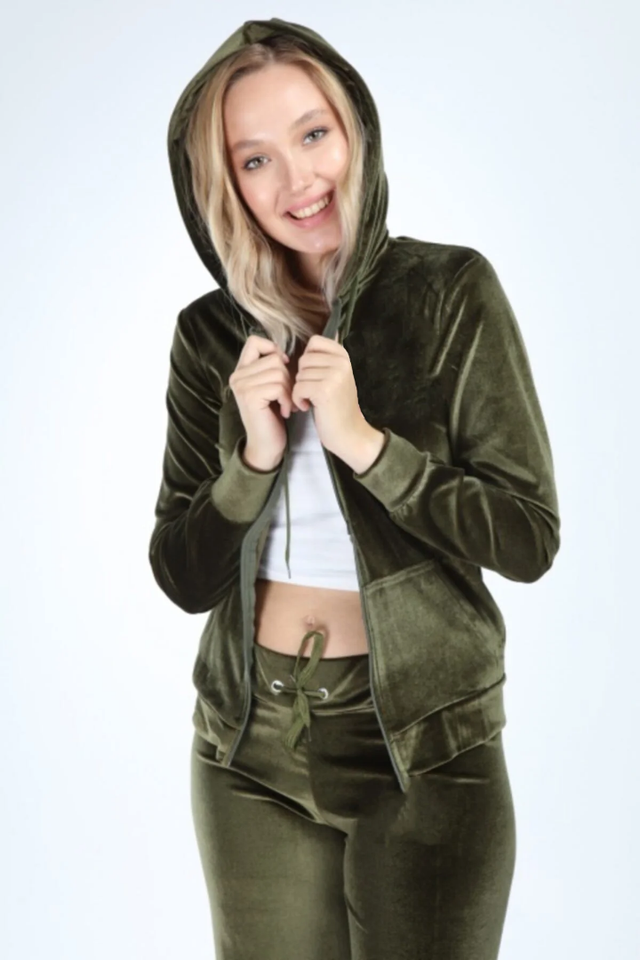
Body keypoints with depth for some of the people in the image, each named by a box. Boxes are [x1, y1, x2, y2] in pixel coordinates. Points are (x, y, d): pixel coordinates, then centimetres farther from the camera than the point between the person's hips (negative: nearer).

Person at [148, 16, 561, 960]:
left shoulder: (451, 292, -8)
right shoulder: (211, 335, 0)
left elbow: (530, 539, -10)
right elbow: (183, 579, 1)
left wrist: (362, 440, -20)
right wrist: (253, 458, -16)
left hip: (424, 742, -2)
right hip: (251, 746, 3)